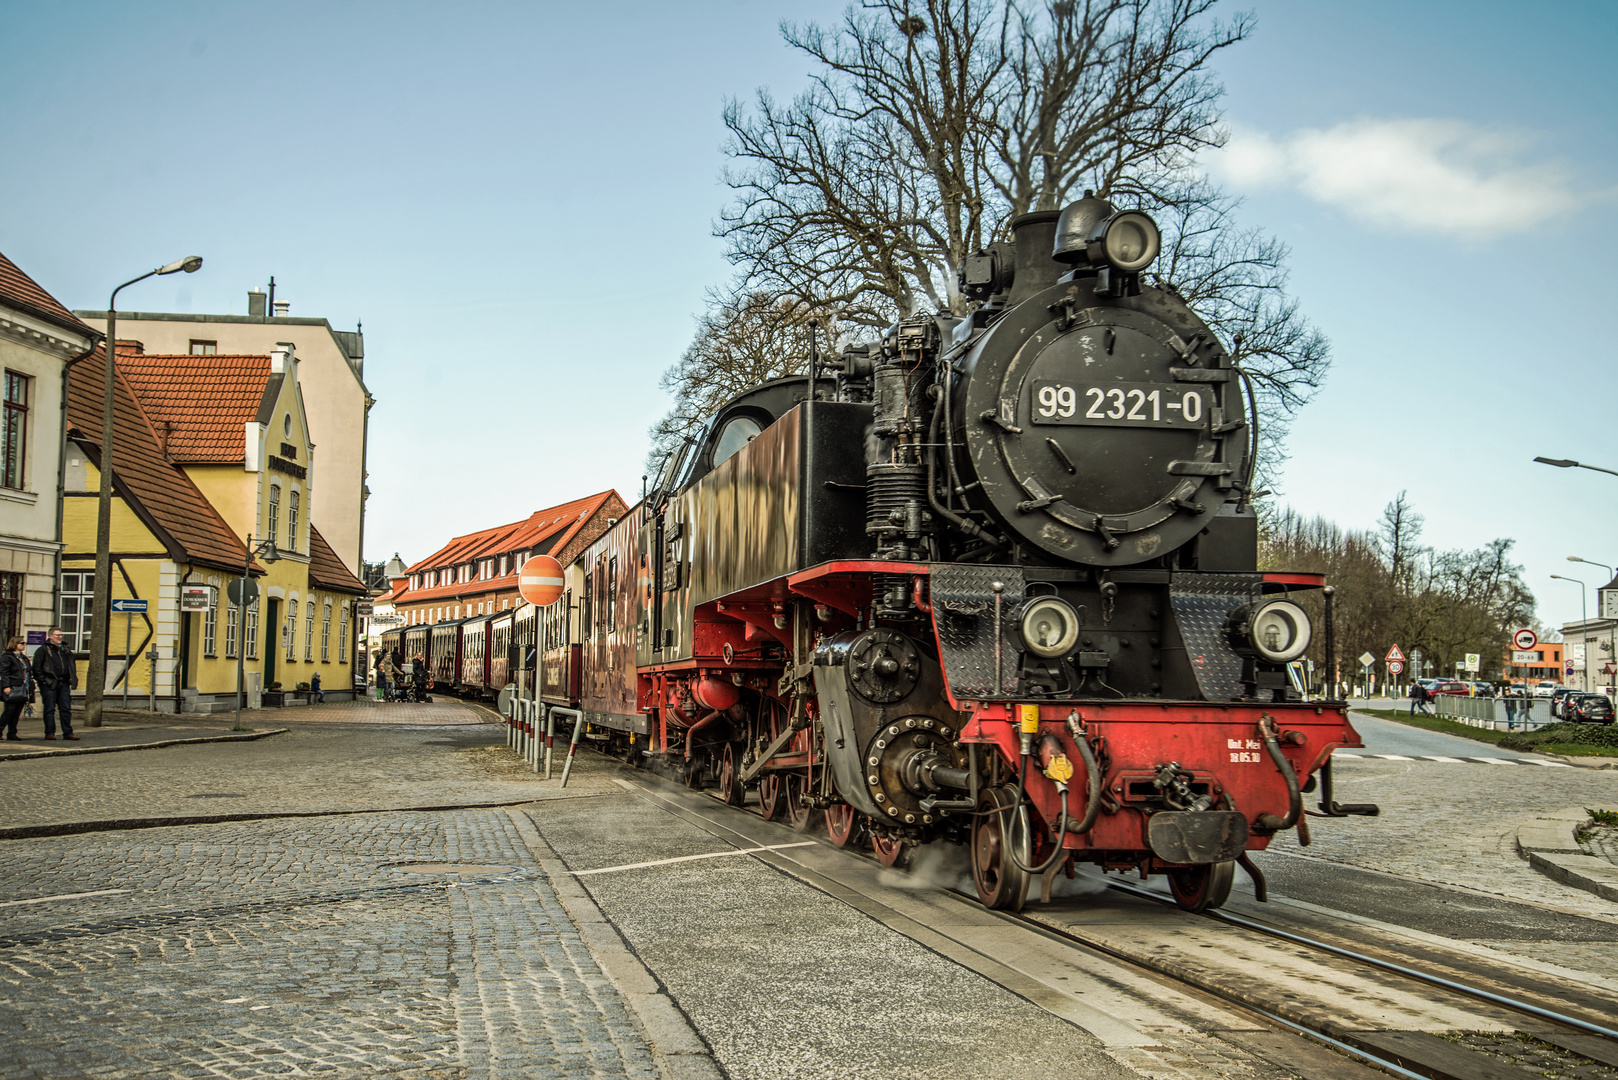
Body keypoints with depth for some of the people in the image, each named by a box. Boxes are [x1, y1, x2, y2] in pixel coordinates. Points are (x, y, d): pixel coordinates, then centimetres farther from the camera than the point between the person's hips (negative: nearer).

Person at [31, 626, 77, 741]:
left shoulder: (65, 650, 19)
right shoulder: (43, 650, 0)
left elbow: (72, 665, 26)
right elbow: (36, 666, -6)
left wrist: (72, 679, 15)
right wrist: (42, 680, -12)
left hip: (64, 684, 5)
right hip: (49, 684, -5)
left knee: (66, 709, 3)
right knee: (50, 709, -2)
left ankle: (68, 733, 6)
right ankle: (50, 733, 1)